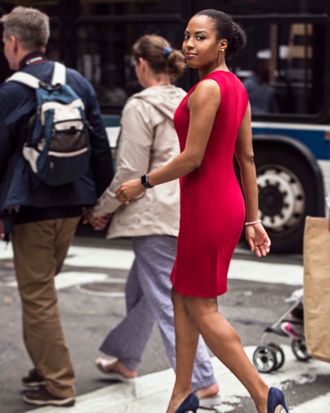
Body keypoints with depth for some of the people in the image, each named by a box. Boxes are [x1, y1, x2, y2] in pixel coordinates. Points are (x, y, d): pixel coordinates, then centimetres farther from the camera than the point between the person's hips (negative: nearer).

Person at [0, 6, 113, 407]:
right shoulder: (77, 81, 7)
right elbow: (100, 144, 8)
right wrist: (102, 196, 14)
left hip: (32, 205, -7)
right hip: (71, 202, 7)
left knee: (38, 296, 1)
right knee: (41, 288, 21)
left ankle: (58, 384, 4)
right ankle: (46, 365, 29)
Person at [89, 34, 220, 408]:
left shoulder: (141, 107, -11)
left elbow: (130, 171, -13)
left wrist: (103, 209, -1)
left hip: (157, 215, -9)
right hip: (188, 212, 9)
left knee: (169, 300, -6)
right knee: (141, 289, 23)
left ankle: (202, 382, -8)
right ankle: (126, 361, 37)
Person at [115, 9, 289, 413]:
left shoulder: (207, 89, -18)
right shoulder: (237, 87, 10)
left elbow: (191, 158, -19)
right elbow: (247, 158, 12)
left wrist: (142, 183, -6)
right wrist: (253, 220, 15)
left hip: (207, 205, -9)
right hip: (229, 201, 9)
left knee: (201, 307, 1)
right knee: (182, 297, 17)